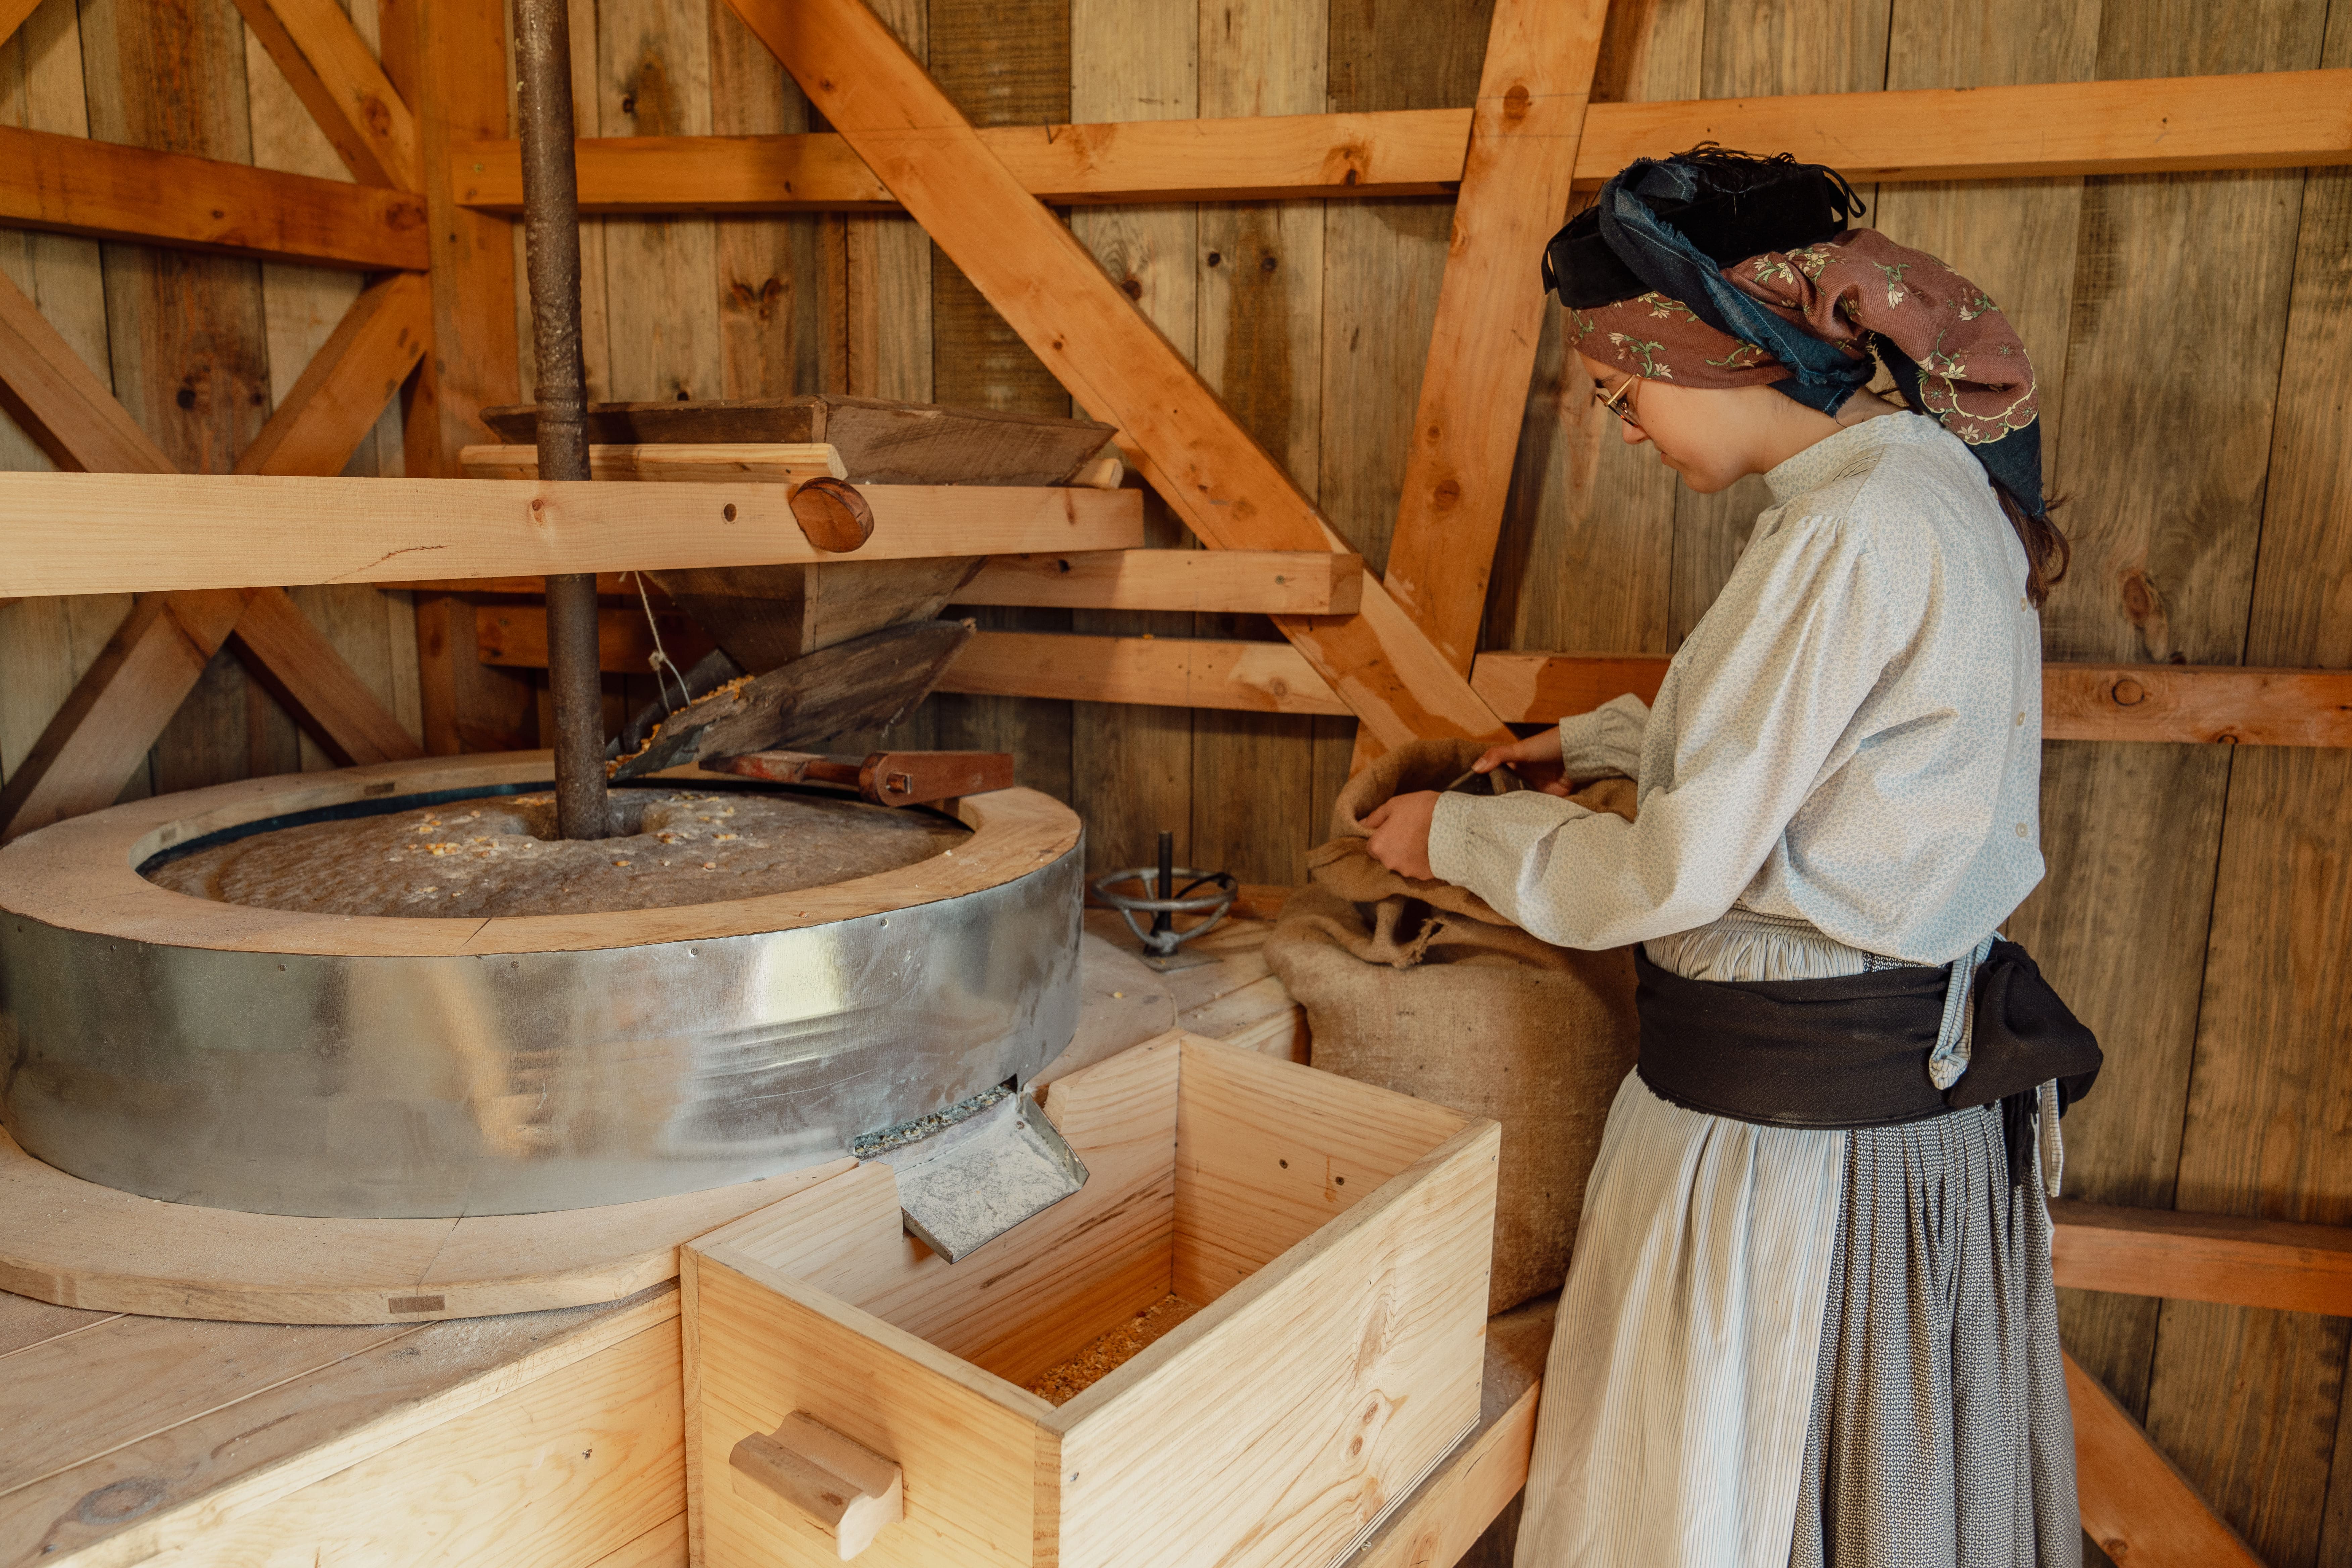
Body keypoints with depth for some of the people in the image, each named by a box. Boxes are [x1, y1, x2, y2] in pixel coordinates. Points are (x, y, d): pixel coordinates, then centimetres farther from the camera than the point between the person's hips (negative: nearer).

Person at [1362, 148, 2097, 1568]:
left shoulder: (1856, 535, -25)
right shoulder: (1927, 481, 6)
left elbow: (1672, 877, -23)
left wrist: (1461, 834, -8)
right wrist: (1601, 743, 25)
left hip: (1792, 1119, -9)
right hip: (1923, 1082, 9)